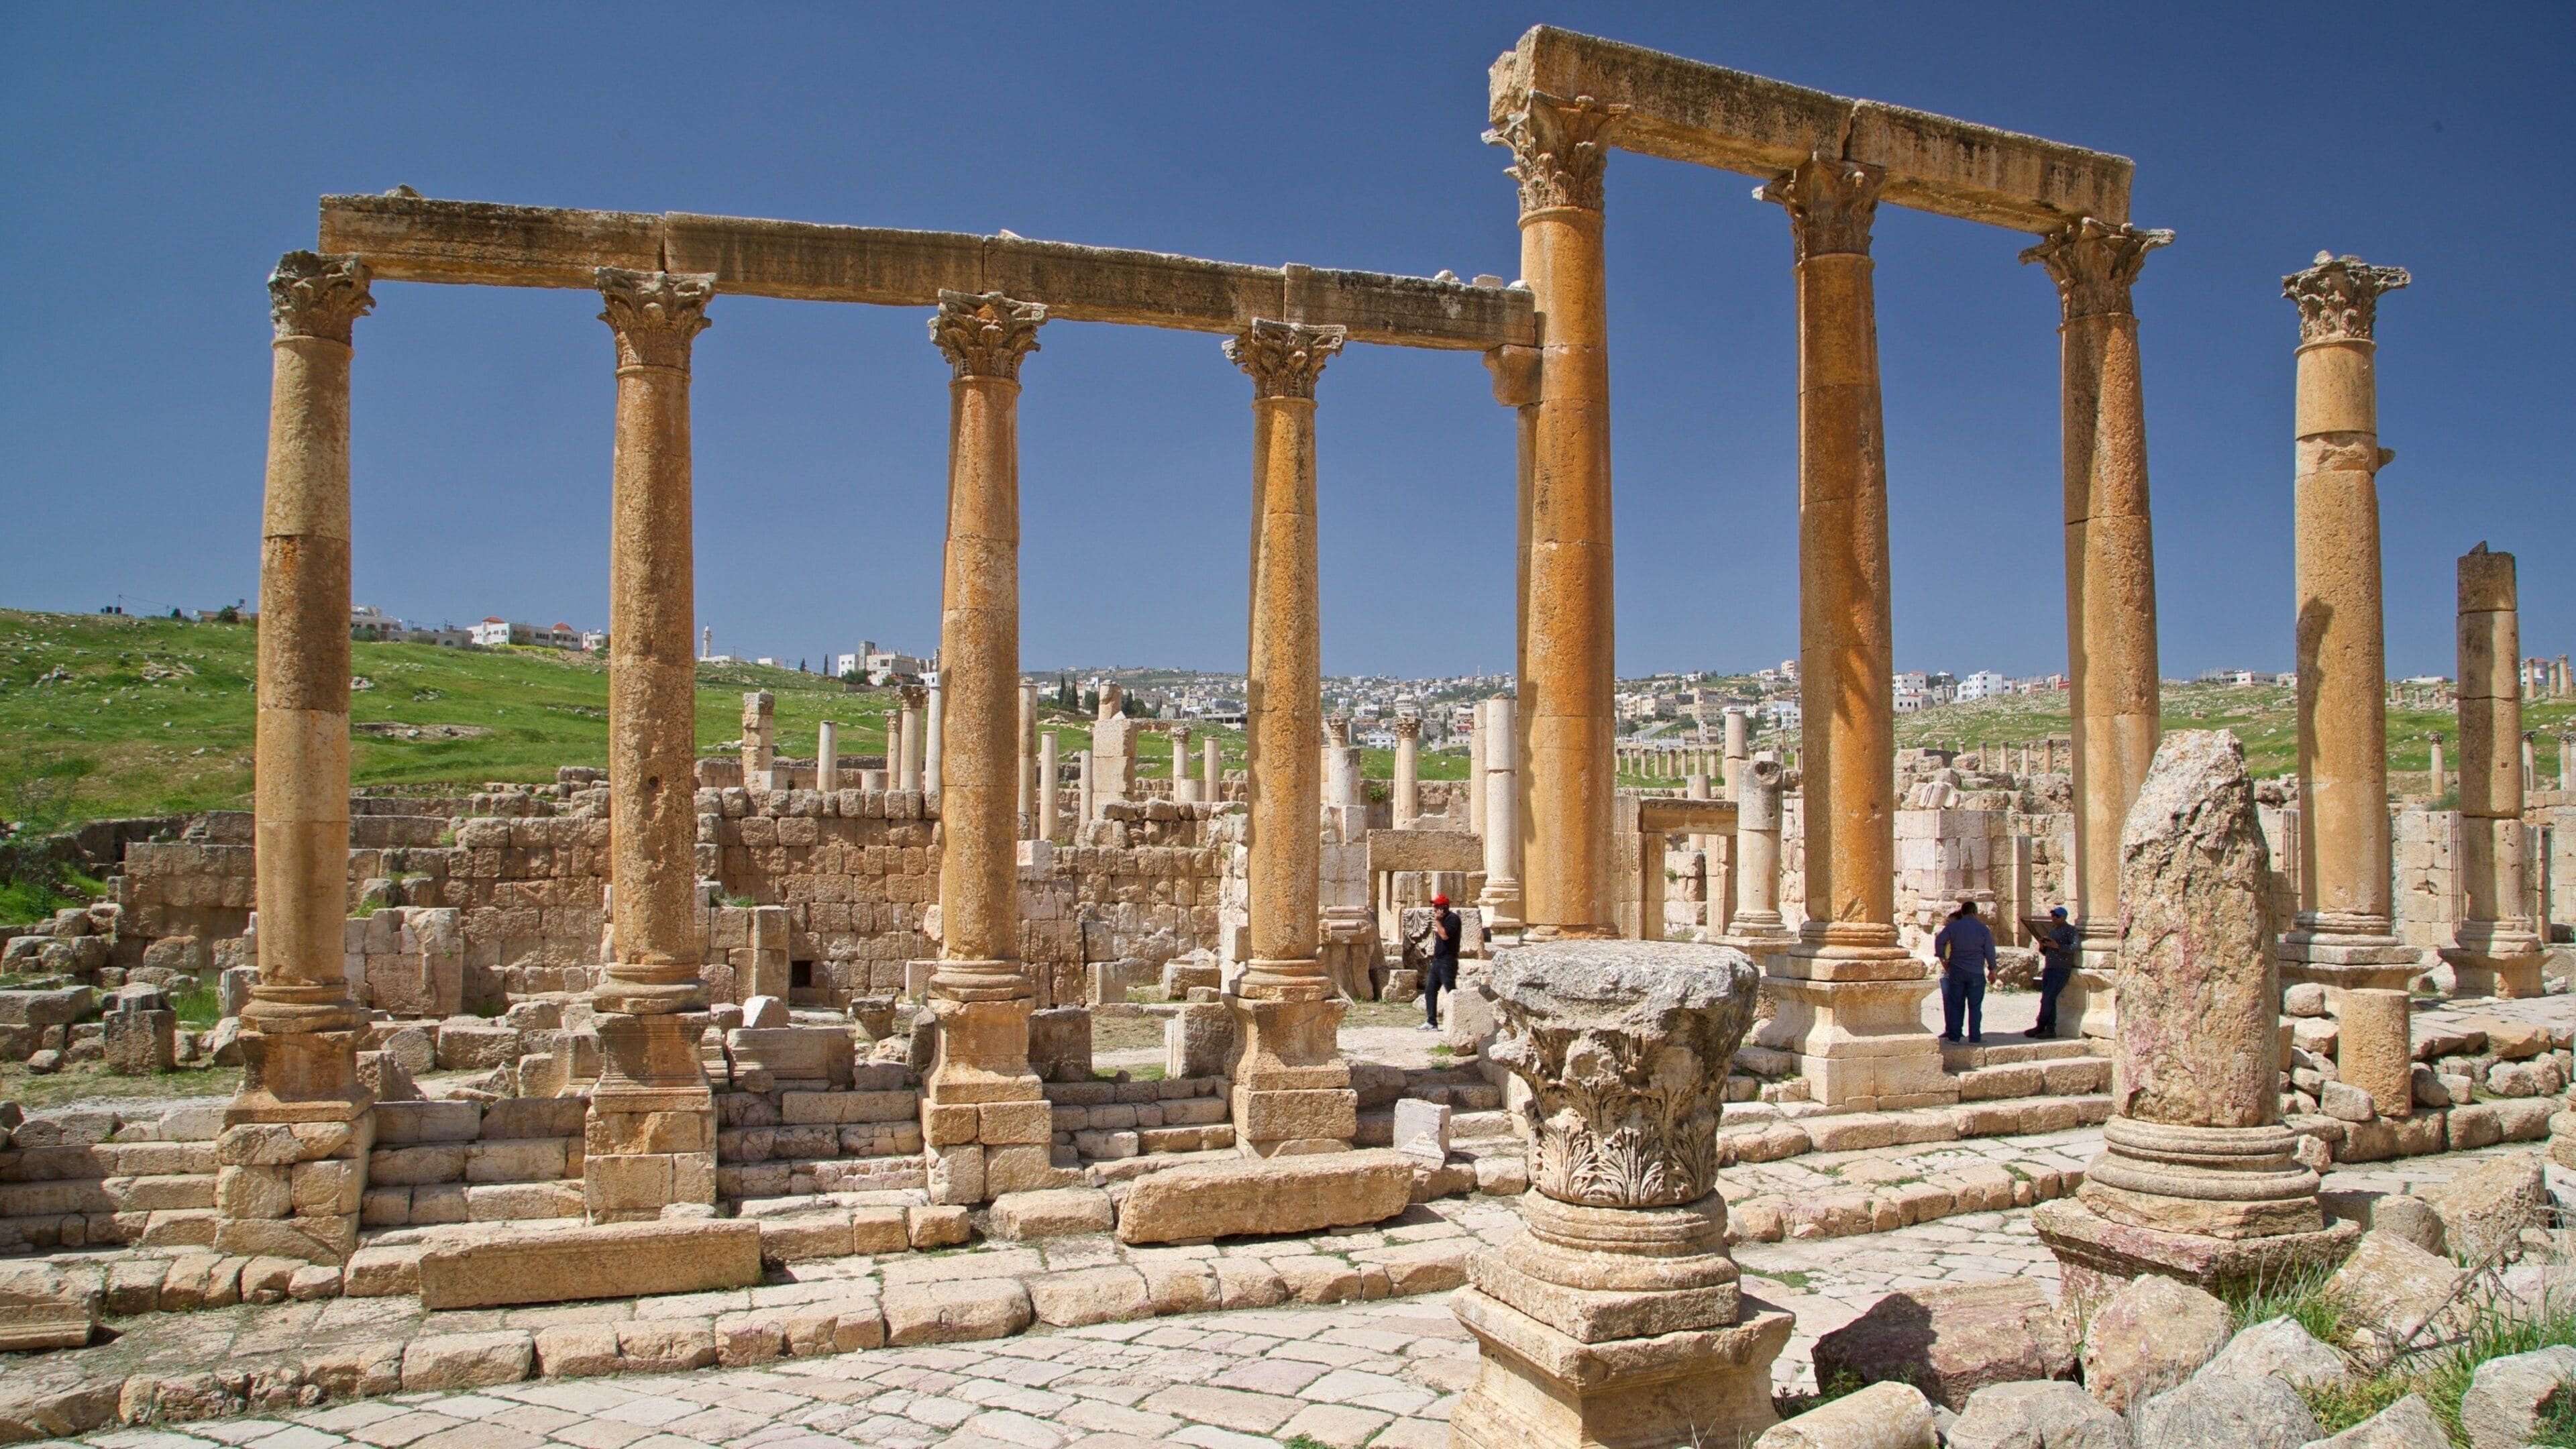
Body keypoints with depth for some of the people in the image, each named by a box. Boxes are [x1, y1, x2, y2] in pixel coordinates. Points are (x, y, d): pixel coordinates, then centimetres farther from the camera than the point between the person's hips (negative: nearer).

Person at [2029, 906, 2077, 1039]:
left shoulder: (2070, 930, -1)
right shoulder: (2051, 931, 21)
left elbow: (2074, 947, -15)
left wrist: (2057, 946, -24)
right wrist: (2042, 947, 3)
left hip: (2062, 970, -7)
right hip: (2048, 968, 7)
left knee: (2046, 999, -11)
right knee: (2050, 1000, 4)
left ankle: (2040, 1027, -4)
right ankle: (2050, 1029, 5)